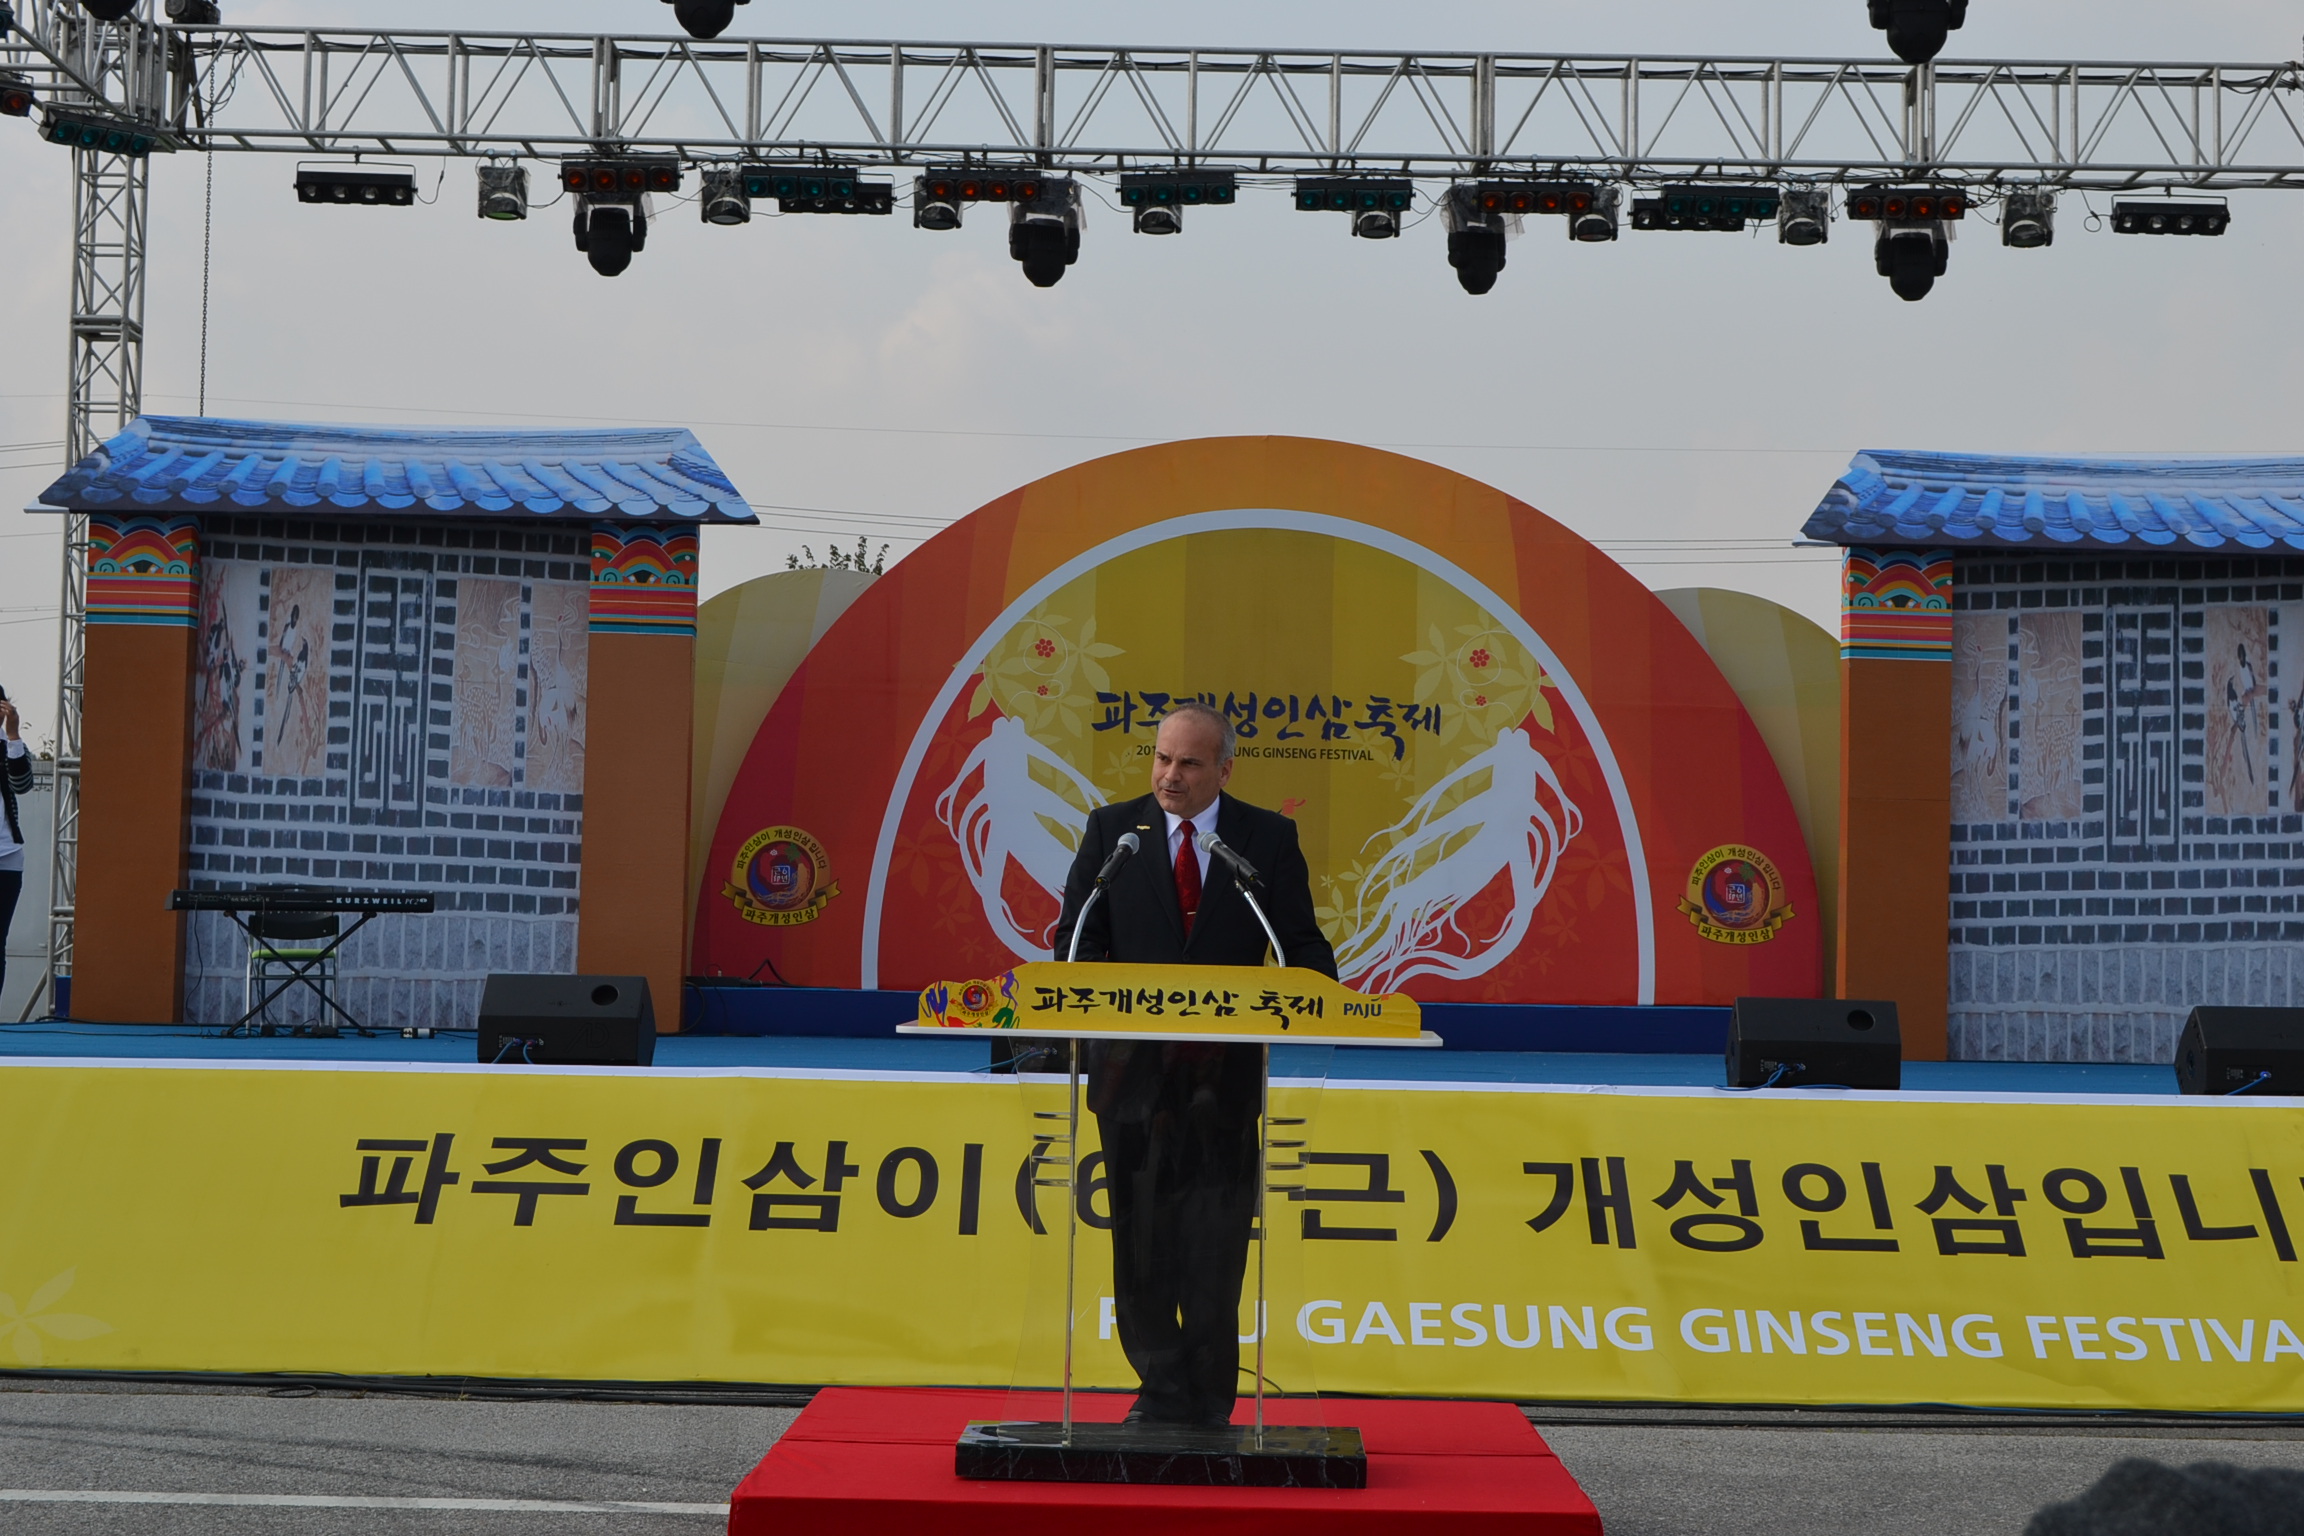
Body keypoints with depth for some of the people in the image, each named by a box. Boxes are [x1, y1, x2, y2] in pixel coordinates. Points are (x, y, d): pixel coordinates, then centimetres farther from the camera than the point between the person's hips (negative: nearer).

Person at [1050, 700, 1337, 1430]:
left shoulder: (1268, 838, 4)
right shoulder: (1111, 830, 6)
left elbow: (1301, 944, 5)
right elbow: (1076, 939, 4)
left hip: (1225, 1073, -1)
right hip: (1134, 1068, 1)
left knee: (1215, 1247, 1)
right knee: (1141, 1240, 5)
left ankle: (1209, 1403, 11)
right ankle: (1164, 1391, 17)